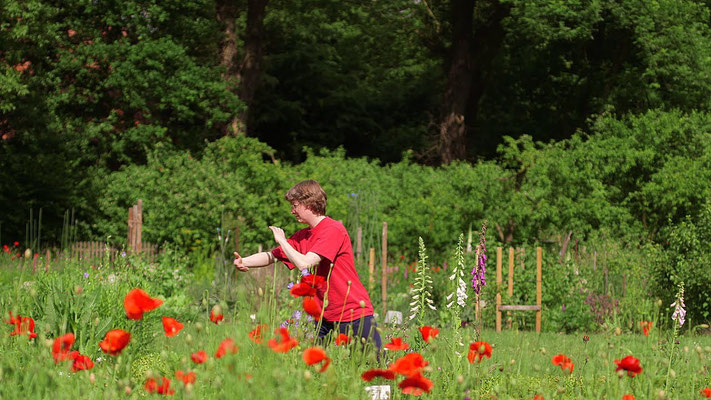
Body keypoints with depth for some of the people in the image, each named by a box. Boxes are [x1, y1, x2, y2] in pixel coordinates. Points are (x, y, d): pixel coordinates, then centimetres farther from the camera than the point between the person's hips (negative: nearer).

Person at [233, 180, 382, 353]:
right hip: (325, 317, 7)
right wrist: (243, 262, -7)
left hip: (355, 313, -7)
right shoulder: (302, 236, 11)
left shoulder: (333, 230, -16)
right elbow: (271, 256, 11)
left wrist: (281, 240, -9)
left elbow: (304, 263, -23)